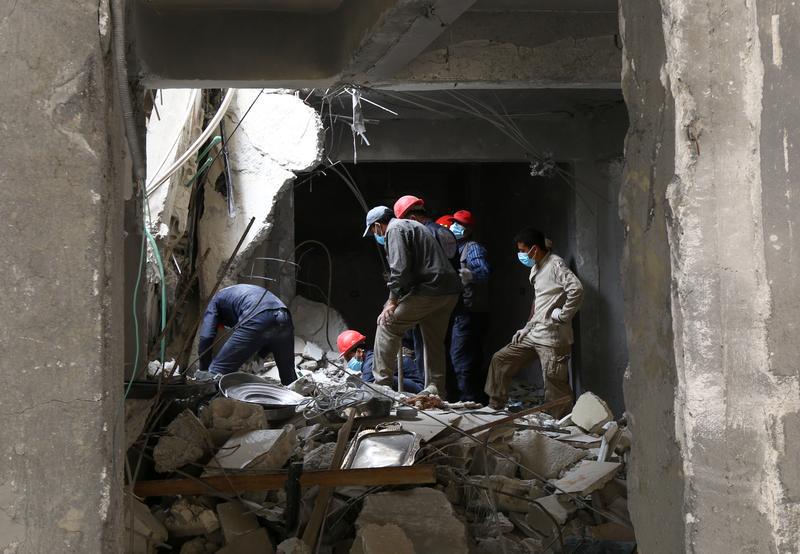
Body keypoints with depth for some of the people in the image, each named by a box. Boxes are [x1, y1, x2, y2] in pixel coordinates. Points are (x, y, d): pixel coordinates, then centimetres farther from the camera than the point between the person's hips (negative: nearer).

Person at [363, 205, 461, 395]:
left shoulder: (394, 230, -3)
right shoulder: (412, 225, 28)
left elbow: (400, 269, -16)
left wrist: (392, 301, -13)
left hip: (429, 290, -9)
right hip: (451, 290, 9)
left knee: (387, 325, 0)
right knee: (434, 342, 17)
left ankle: (382, 383, -1)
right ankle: (436, 389, 18)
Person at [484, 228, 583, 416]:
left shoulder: (555, 264, -11)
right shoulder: (536, 268, 18)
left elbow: (576, 289, -25)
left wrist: (563, 316, -18)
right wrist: (527, 328, 17)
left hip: (552, 337, -10)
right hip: (533, 335, 10)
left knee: (555, 384, -9)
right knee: (500, 359, 10)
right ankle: (495, 407, 16)